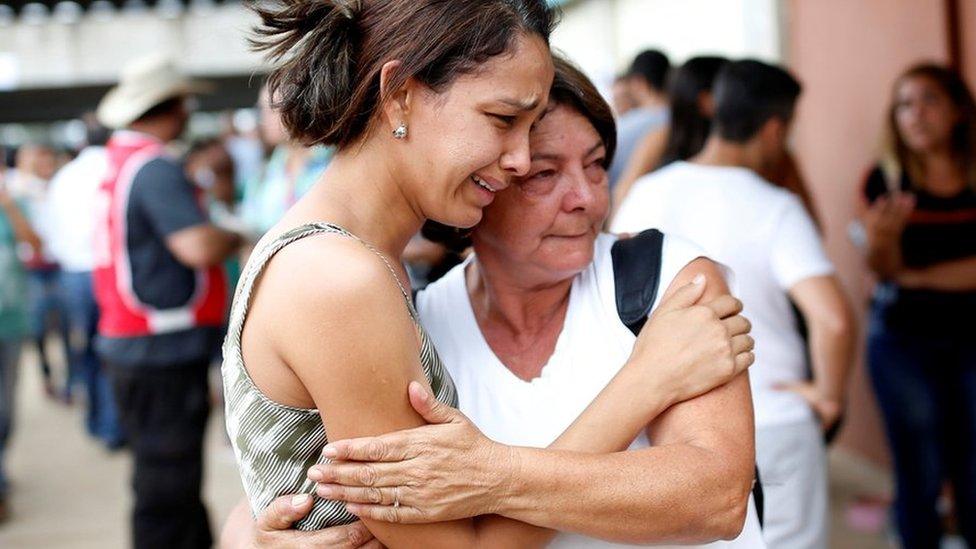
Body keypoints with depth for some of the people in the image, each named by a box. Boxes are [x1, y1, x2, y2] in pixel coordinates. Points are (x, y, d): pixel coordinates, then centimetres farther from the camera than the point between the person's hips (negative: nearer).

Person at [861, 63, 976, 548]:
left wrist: (916, 276, -10)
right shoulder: (886, 179, -3)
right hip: (904, 342, -1)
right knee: (920, 475, 5)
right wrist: (882, 239, -31)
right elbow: (883, 270, -11)